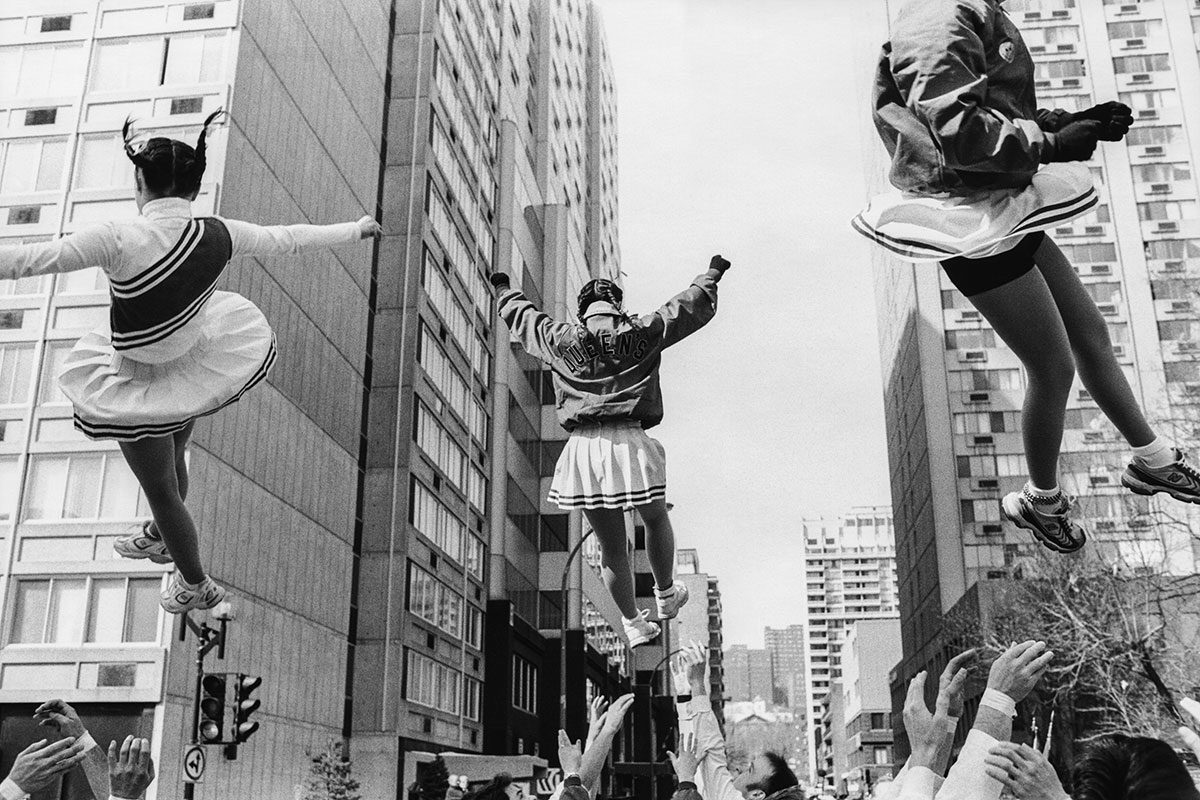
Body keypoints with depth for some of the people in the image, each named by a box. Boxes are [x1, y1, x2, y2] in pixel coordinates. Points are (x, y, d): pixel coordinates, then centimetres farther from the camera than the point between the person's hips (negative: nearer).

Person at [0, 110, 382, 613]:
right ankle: (160, 537, 59)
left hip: (141, 386, -4)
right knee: (172, 459, 32)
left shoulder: (119, 241, -31)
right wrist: (357, 230, 13)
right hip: (196, 365, 5)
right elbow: (288, 239, -3)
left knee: (160, 489, 19)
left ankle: (196, 586, 40)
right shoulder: (217, 236, -17)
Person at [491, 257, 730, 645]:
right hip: (629, 442, -2)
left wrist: (506, 291, 48)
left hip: (583, 448, 2)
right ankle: (666, 595, 39)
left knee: (611, 547, 11)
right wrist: (712, 275, 33)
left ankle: (633, 624, 22)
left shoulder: (561, 340, 10)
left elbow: (522, 316, 29)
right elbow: (693, 306, 16)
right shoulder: (641, 333, 5)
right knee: (656, 522, 25)